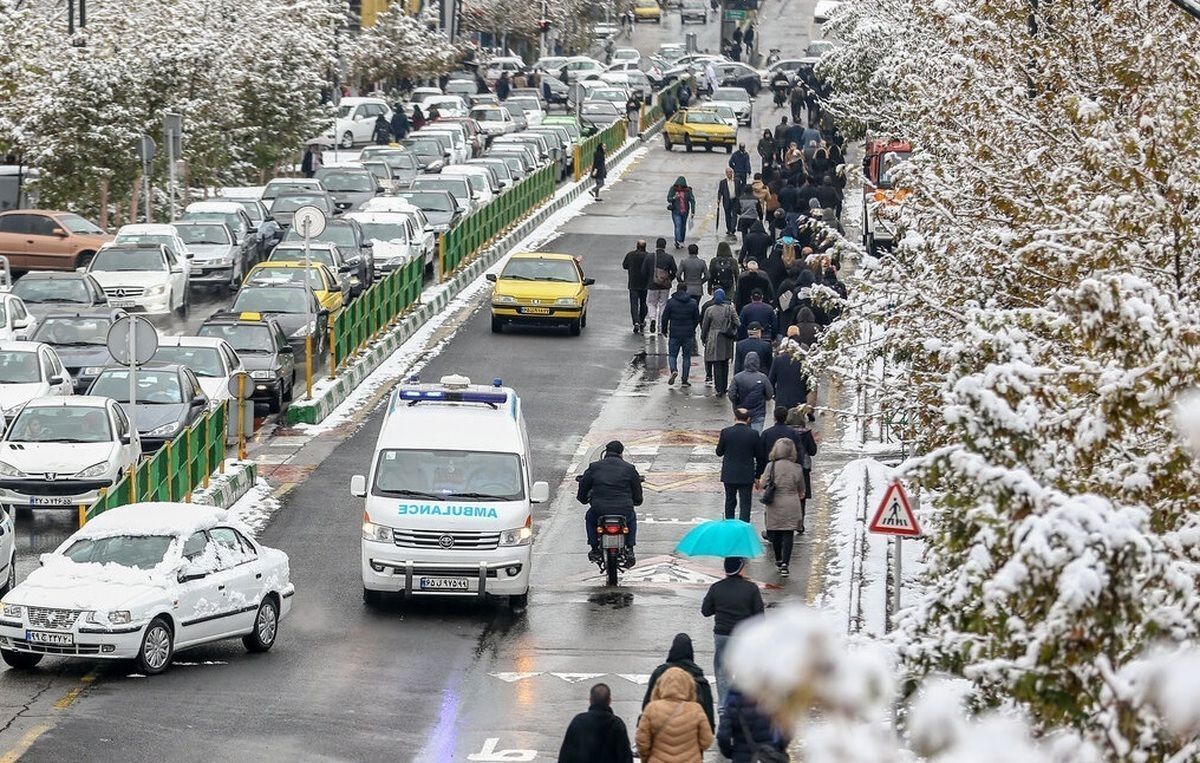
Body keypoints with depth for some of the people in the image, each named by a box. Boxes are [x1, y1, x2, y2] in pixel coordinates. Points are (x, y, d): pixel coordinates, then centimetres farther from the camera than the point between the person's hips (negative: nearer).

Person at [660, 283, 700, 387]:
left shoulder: (671, 302, -6)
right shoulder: (693, 303, 1)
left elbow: (665, 317, -4)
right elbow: (697, 319, 7)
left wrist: (664, 330, 10)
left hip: (674, 334, -2)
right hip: (688, 334, 2)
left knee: (672, 355, 9)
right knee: (687, 357, 9)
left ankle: (674, 370, -20)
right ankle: (684, 380, 8)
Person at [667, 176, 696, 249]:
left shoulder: (687, 190, -6)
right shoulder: (673, 189, -6)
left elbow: (692, 200, -5)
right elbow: (668, 199, -5)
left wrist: (692, 211, -11)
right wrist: (674, 198, -28)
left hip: (685, 212, 2)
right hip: (676, 212, -2)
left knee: (683, 227, 12)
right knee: (678, 226, -16)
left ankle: (681, 242, 26)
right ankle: (678, 242, -23)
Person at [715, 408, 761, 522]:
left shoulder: (726, 432, -9)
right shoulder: (753, 434, -9)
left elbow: (719, 452, 0)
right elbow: (758, 455, -1)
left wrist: (719, 442, 19)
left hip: (729, 474, 1)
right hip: (747, 476, -1)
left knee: (730, 501, 19)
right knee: (745, 504, 1)